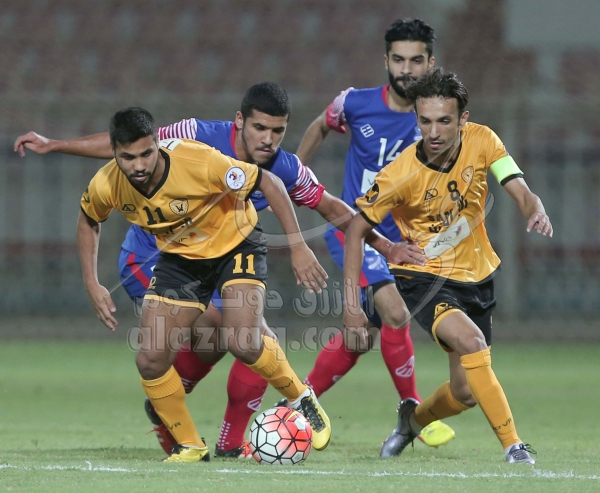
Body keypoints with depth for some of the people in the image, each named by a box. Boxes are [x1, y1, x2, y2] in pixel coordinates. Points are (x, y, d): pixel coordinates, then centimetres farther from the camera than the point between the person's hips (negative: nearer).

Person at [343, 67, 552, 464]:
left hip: (475, 274, 5)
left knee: (465, 393, 7)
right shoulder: (401, 175, -23)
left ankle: (414, 418, 41)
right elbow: (357, 230, -12)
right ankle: (513, 446, -27)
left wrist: (536, 212, -44)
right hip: (423, 277, -4)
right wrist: (352, 304, -17)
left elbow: (522, 193, -19)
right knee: (471, 341, -33)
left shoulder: (481, 141, -14)